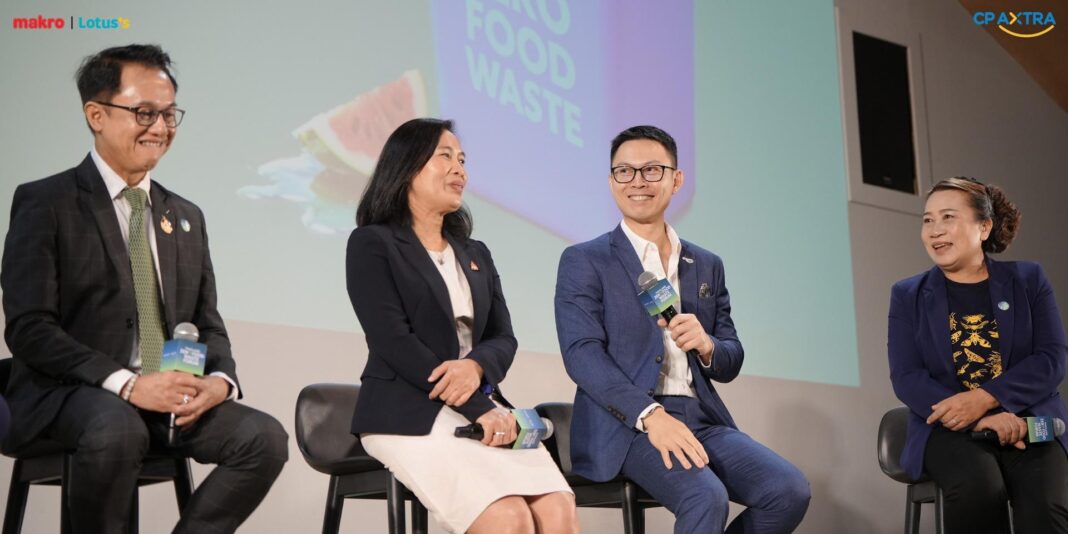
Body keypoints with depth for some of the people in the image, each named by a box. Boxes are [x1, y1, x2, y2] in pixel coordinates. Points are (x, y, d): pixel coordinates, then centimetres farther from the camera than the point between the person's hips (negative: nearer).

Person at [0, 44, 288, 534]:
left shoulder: (186, 217, 16)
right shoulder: (44, 203, -1)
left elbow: (207, 327, 16)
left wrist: (219, 380, -8)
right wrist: (126, 383, -22)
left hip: (175, 396, 5)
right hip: (70, 394, -5)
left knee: (265, 437, -19)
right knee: (118, 429, -37)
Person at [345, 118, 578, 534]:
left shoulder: (475, 254, 21)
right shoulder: (372, 244, 0)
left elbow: (504, 338, 11)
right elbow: (394, 342, -11)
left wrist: (475, 365, -14)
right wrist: (478, 410, -16)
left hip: (483, 407, 6)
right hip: (410, 415, -6)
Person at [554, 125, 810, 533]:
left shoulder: (707, 265, 18)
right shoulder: (584, 262, 2)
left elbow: (731, 363, 16)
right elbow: (581, 354, -11)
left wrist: (706, 346, -9)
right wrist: (650, 415, -24)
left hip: (701, 418, 5)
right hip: (626, 425, -5)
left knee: (789, 490, -17)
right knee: (707, 498, -31)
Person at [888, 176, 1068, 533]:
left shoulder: (1028, 280, 12)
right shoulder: (908, 295, 11)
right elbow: (906, 378, -1)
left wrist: (983, 399, -17)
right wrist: (982, 420, -18)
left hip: (1029, 422, 1)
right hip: (950, 428, 0)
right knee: (978, 488, -34)